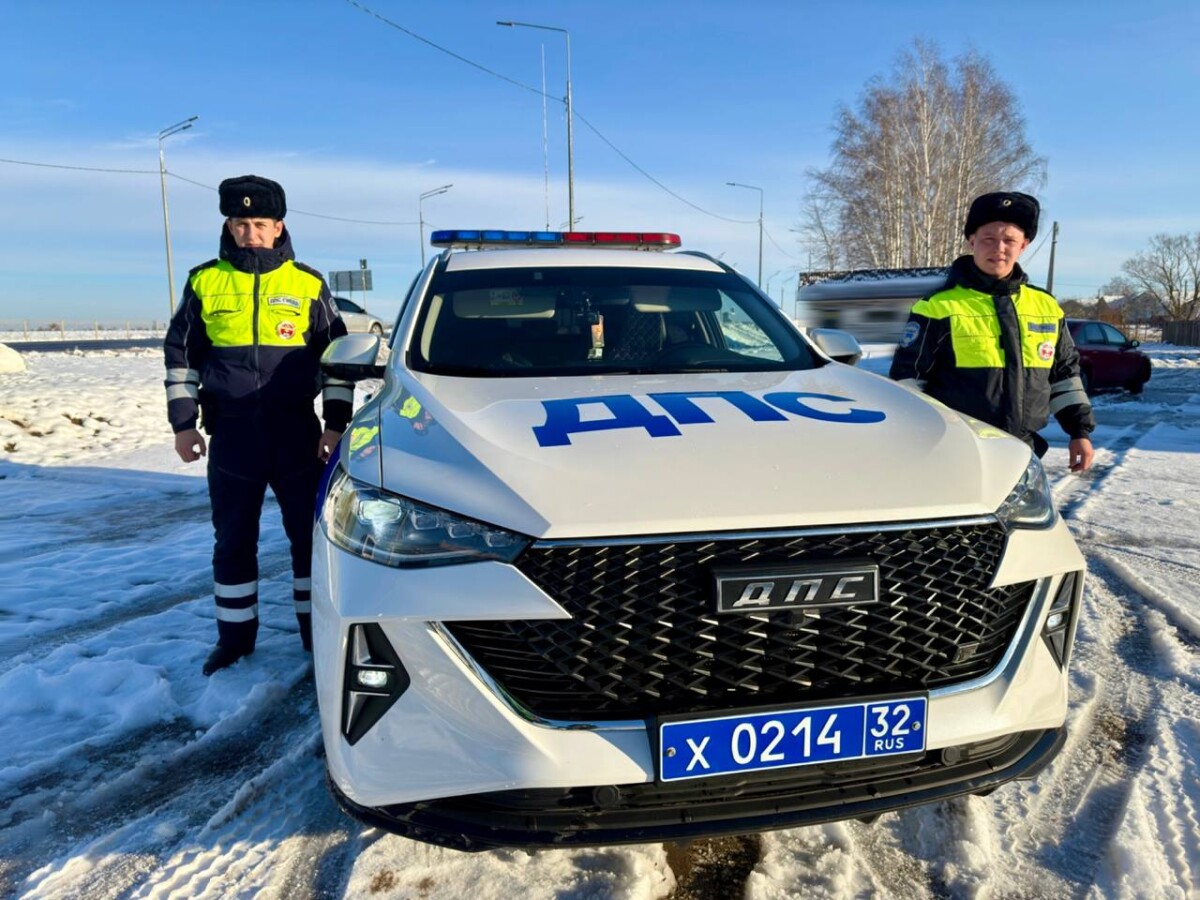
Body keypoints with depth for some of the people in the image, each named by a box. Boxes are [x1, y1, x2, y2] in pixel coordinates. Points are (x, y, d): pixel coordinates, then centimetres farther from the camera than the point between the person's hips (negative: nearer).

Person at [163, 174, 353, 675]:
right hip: (231, 438, 1)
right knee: (233, 542, 10)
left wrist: (336, 423, -1)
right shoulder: (205, 281, 3)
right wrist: (182, 422, 4)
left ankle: (316, 629, 20)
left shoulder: (308, 284, 1)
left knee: (310, 535, 5)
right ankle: (235, 635, 25)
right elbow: (180, 355, 9)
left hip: (297, 436, -1)